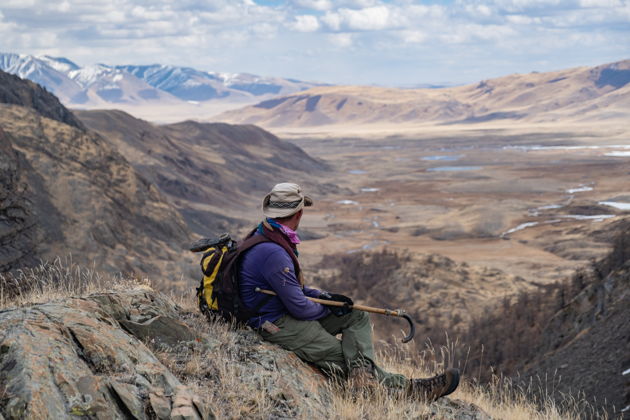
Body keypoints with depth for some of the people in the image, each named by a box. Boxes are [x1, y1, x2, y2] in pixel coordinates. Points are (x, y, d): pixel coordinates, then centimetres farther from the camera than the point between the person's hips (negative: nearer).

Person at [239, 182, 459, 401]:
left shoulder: (266, 235, 7)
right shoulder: (273, 254, -27)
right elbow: (300, 308, -23)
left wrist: (324, 296, 5)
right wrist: (327, 308, -2)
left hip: (284, 311, 10)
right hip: (278, 326, -10)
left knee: (357, 317, 4)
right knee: (342, 357, -11)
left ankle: (361, 374, -18)